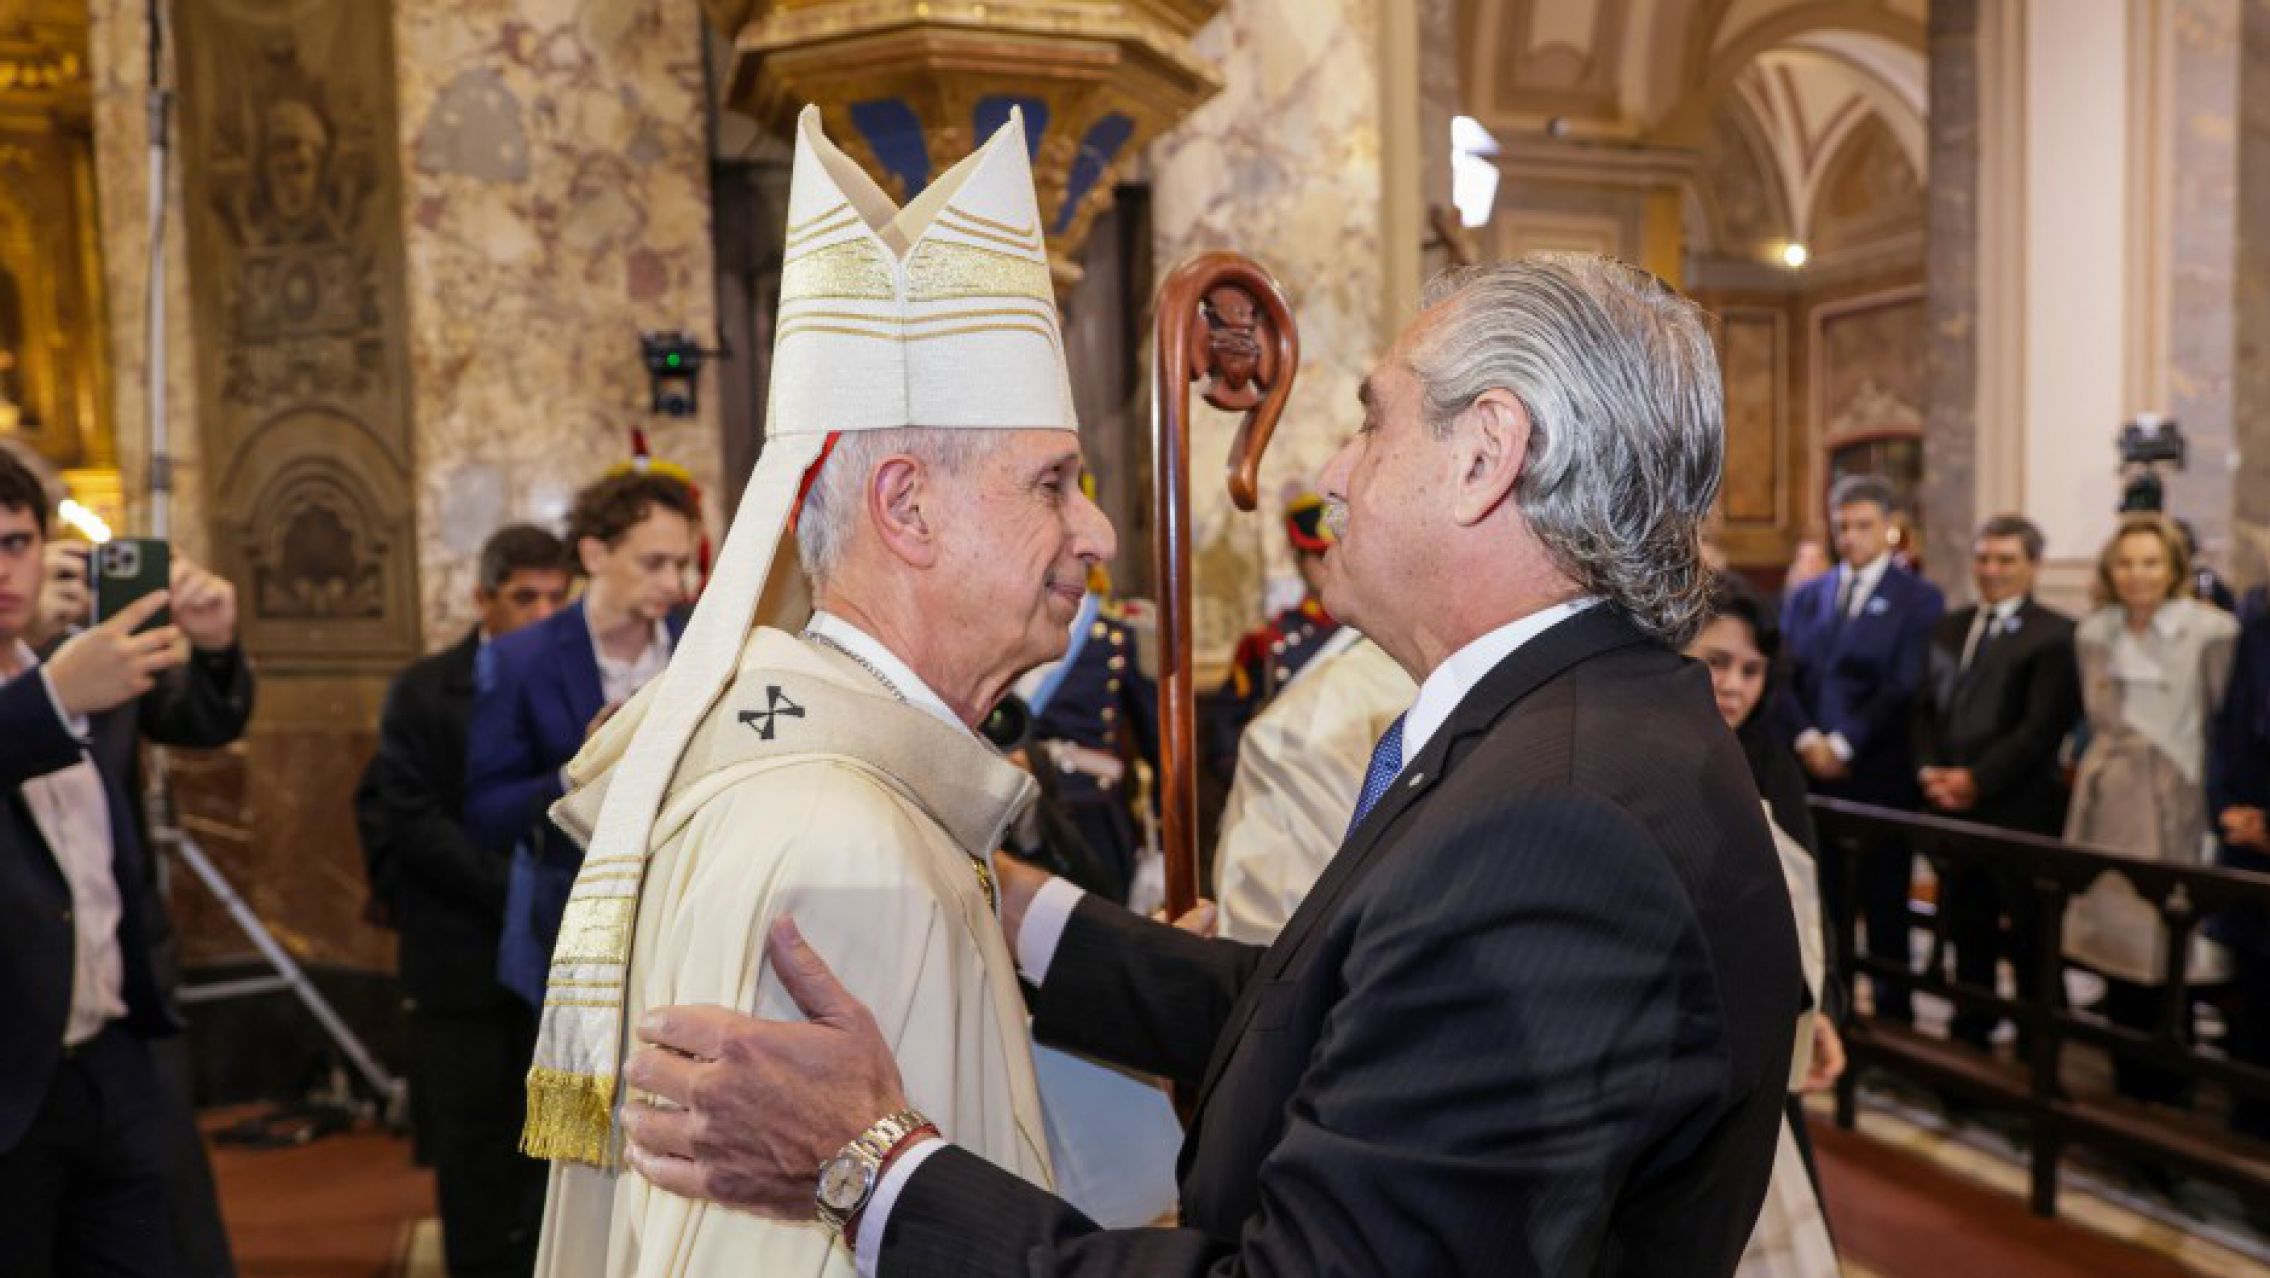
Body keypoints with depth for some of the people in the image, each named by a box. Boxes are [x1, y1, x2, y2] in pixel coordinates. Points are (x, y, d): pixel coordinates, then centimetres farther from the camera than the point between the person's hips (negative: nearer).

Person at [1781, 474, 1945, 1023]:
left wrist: (1844, 746, -14)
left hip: (1881, 777, -3)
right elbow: (1784, 676, 5)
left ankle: (1892, 1017, 17)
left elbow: (1904, 686, -9)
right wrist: (1807, 739, -11)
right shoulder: (1804, 597, 14)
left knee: (1885, 907, 6)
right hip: (1811, 774, 3)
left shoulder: (1919, 598, 1)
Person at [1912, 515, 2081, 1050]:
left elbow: (2044, 725, -13)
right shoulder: (1948, 628, 15)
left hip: (2021, 810, -5)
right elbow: (1927, 709, 13)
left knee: (2030, 941, 5)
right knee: (1968, 934, 14)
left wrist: (1976, 779, -16)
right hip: (1954, 806, 5)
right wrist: (1929, 770, -3)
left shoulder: (2054, 634, -5)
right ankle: (1968, 1039, 25)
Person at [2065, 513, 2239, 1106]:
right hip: (2108, 809, 4)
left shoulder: (2212, 630, -7)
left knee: (2168, 955, -2)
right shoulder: (2093, 633, 8)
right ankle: (2129, 1084, 21)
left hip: (2176, 812, -4)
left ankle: (2166, 1090, 13)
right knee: (2116, 953, 8)